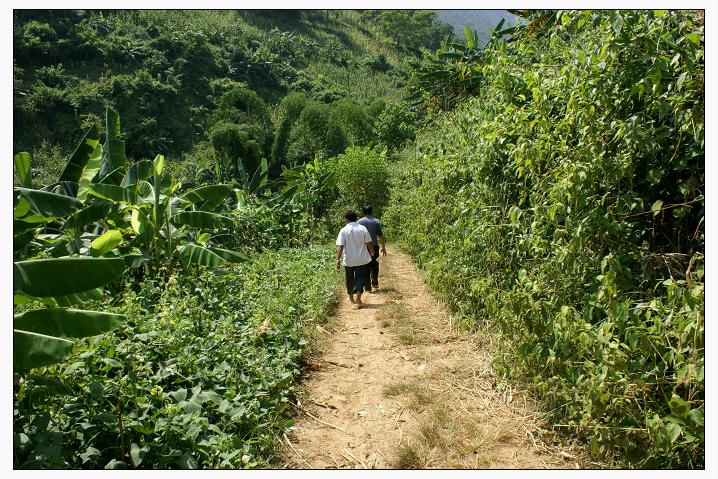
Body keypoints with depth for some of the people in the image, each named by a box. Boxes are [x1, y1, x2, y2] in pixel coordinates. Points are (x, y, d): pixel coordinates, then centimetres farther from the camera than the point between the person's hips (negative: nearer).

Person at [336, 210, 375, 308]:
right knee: (360, 278, 5)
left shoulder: (344, 230, -7)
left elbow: (340, 246, -14)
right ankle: (358, 298, -12)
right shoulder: (362, 228, -3)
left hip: (349, 260, 0)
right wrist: (373, 253, 15)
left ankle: (351, 297, 32)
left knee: (350, 279, 16)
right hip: (362, 260, 0)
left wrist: (338, 259, -15)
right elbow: (369, 243, -1)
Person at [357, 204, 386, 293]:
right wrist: (383, 247, 7)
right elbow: (380, 236, -1)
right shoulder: (376, 221, -1)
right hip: (374, 246, 1)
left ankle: (368, 287, 7)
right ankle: (375, 284, 11)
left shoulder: (359, 222, -3)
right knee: (374, 266, 14)